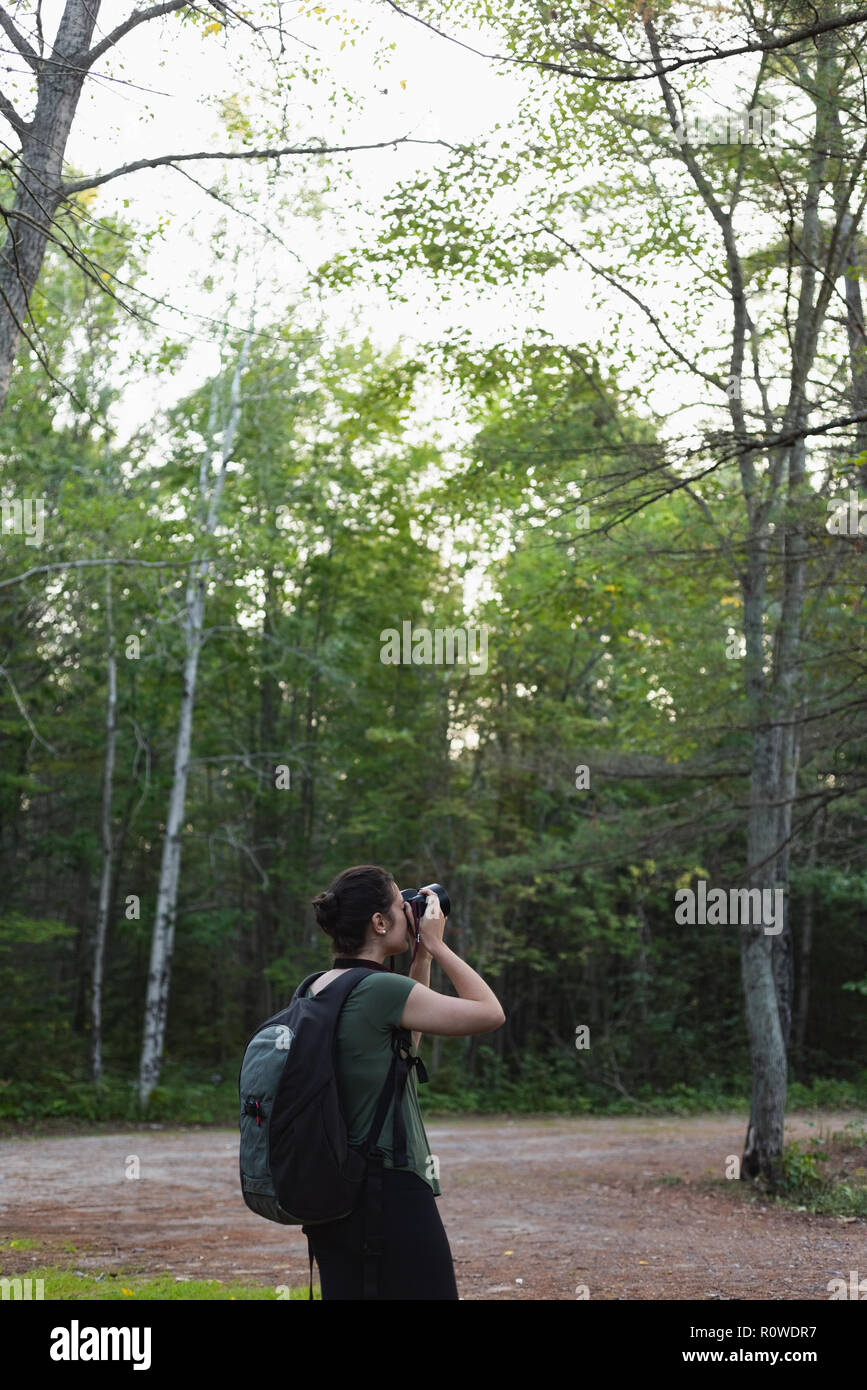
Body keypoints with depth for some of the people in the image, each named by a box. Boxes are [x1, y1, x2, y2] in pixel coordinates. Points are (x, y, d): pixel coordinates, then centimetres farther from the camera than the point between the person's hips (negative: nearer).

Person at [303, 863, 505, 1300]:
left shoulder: (315, 990, 9)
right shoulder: (379, 988, -17)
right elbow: (490, 1013, -12)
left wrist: (422, 957, 17)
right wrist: (437, 946, -3)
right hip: (390, 1194, -9)